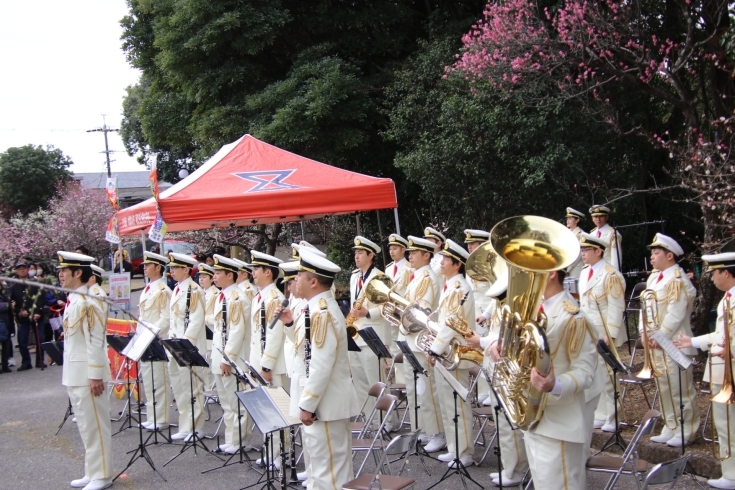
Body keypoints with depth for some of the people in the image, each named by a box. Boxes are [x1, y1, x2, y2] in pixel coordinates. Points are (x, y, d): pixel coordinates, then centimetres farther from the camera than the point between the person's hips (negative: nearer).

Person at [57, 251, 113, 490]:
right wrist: (70, 374, 18)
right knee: (85, 426, 16)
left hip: (87, 374, -9)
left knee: (95, 426, 0)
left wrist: (96, 376, -20)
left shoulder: (87, 302, -17)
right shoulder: (72, 301, 11)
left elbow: (96, 342, -20)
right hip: (73, 375, 9)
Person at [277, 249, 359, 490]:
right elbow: (309, 348, 15)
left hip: (324, 403, -10)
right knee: (335, 464, 17)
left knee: (328, 468, -2)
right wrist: (292, 323, 9)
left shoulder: (322, 312, -21)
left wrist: (307, 404, -20)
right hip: (327, 401, 10)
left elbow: (321, 365, -24)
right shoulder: (321, 308, 11)